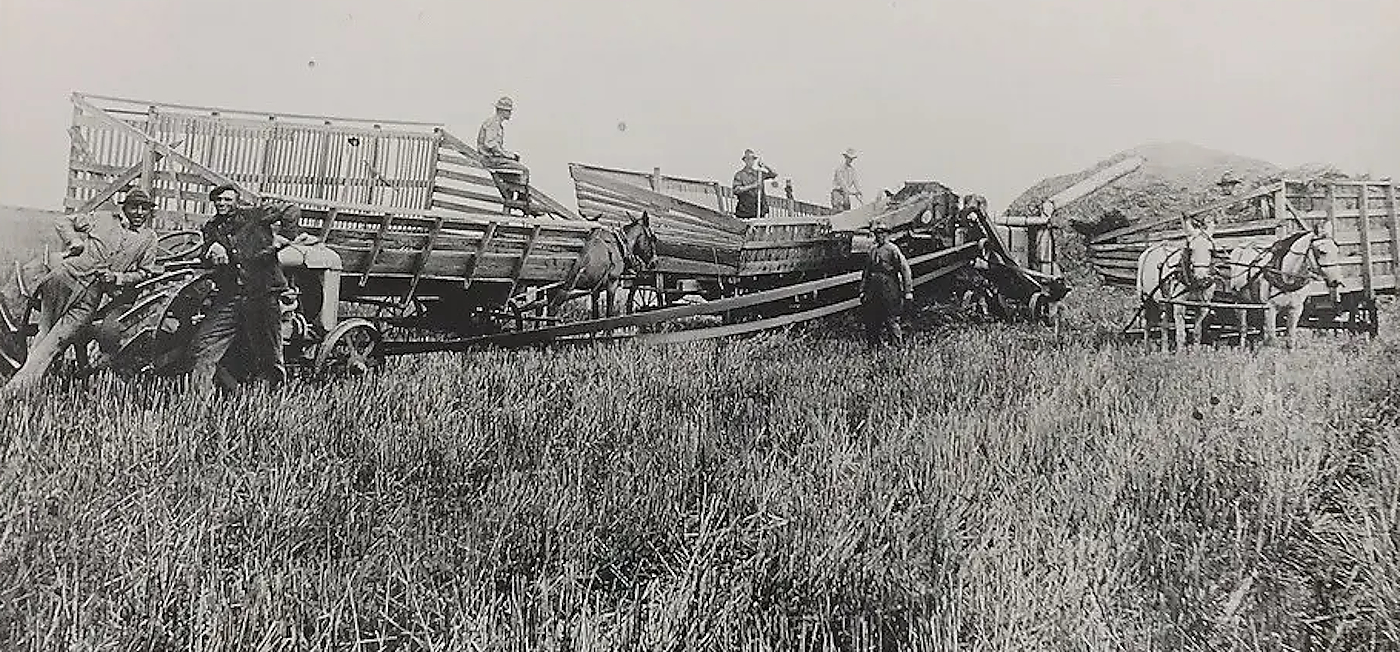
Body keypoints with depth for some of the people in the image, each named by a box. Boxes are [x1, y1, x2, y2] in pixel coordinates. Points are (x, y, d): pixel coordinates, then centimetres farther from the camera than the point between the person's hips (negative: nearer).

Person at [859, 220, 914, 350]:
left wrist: (908, 291, -12)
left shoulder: (893, 249, -5)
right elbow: (866, 272, 22)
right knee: (870, 320, 7)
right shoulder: (873, 250, 16)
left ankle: (898, 345, 3)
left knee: (891, 320, -5)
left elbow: (905, 270, -8)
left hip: (889, 290, -7)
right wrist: (862, 290, 18)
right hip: (873, 289, 7)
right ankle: (873, 345, 16)